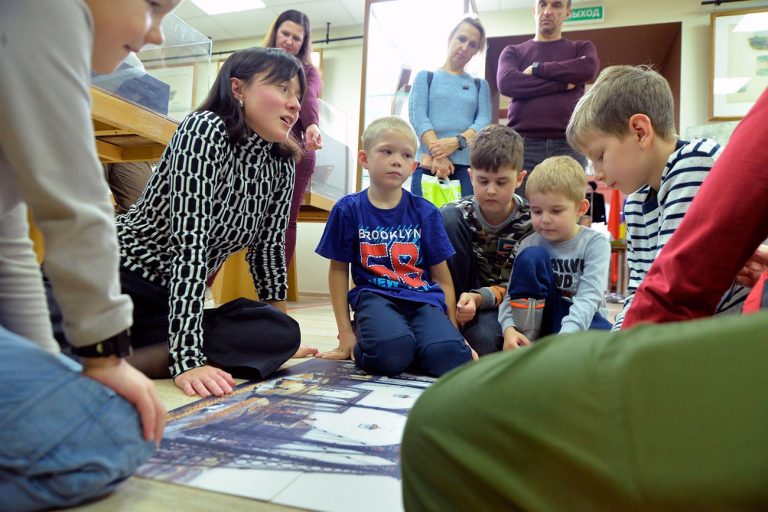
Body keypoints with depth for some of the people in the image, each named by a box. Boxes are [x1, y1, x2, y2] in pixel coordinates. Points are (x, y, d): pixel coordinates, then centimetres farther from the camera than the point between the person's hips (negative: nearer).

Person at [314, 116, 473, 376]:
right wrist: (345, 333, 5)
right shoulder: (348, 209, 3)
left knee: (448, 355, -27)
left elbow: (441, 275, 10)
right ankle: (364, 335, 1)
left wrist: (453, 330, 6)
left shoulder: (425, 212, 6)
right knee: (390, 352, -34)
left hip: (422, 298, 2)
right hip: (375, 296, -2)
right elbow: (338, 269, 8)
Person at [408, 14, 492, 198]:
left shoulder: (480, 85, 22)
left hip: (469, 165, 2)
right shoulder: (426, 77, 17)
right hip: (429, 164, -1)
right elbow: (418, 117, 1)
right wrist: (437, 154, -15)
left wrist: (456, 141, -15)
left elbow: (484, 122, 6)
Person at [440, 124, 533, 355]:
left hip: (502, 301, -2)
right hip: (462, 292, 2)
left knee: (483, 340, -38)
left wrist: (478, 298, -33)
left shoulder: (530, 220, -12)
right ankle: (455, 320, -15)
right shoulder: (460, 213, -10)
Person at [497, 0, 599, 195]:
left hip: (569, 146, 1)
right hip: (523, 145, 0)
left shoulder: (581, 49, 20)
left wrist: (537, 68, 0)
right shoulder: (513, 51, 17)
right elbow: (506, 83, -5)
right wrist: (563, 84, -3)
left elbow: (588, 69, -5)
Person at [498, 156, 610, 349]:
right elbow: (511, 295, -9)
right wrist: (508, 328, -30)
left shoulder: (595, 243, -10)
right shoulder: (530, 245, -4)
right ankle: (525, 347, -21)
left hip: (581, 322, -1)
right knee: (533, 256, -22)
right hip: (539, 319, 2)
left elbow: (588, 298, -24)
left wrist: (564, 337, -39)